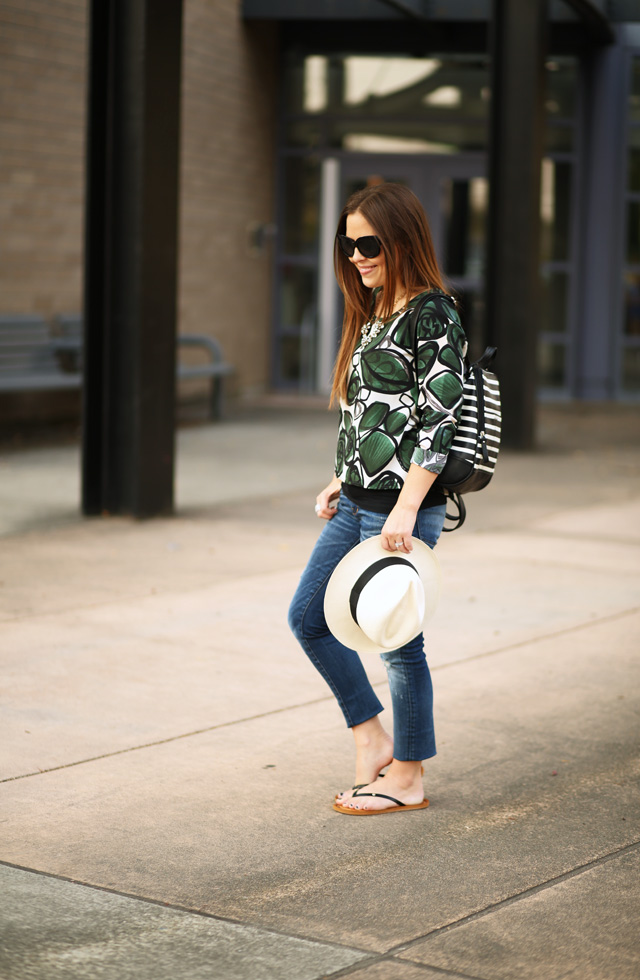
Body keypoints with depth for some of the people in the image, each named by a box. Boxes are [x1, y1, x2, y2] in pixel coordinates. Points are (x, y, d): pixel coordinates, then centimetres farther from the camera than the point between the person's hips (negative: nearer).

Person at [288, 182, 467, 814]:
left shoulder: (432, 314, -13)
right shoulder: (375, 316, 15)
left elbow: (440, 417, -19)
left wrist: (406, 509, -23)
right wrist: (343, 481, 16)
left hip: (403, 509, -10)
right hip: (358, 503, 10)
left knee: (396, 639, 0)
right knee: (308, 617, 12)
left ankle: (406, 777, 15)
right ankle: (372, 737, 24)